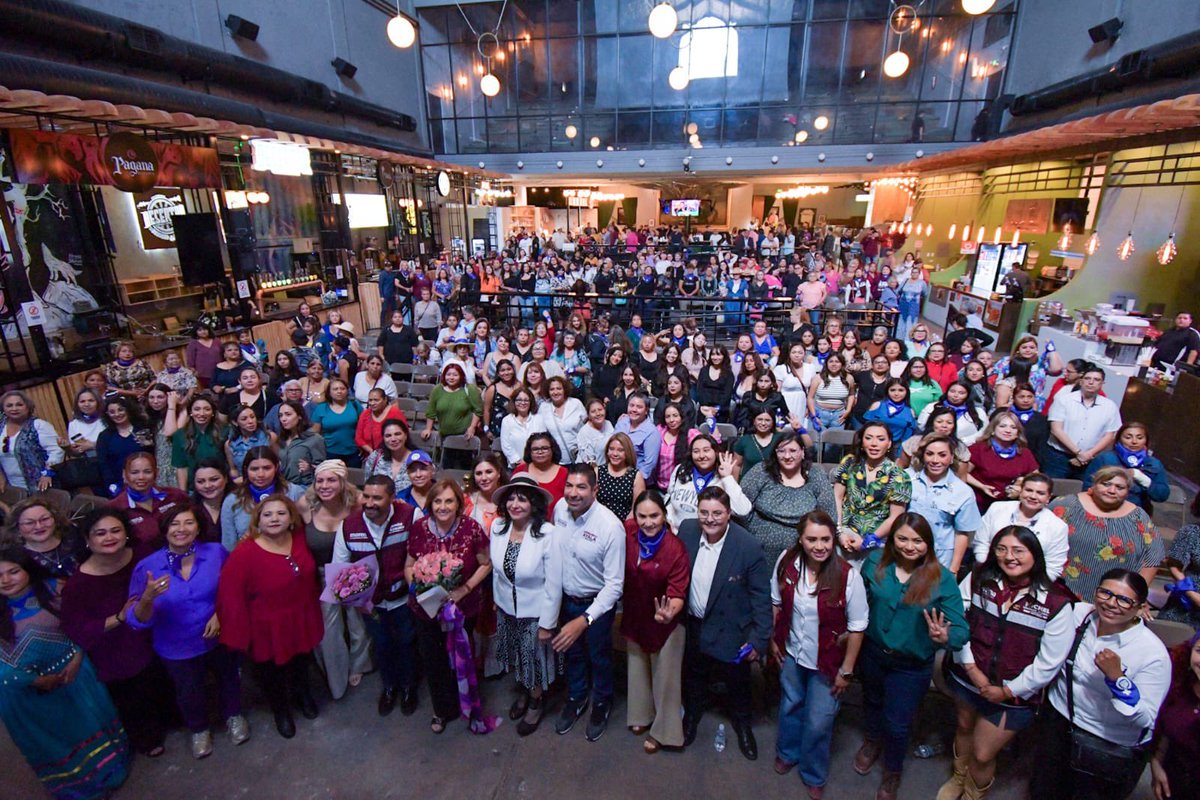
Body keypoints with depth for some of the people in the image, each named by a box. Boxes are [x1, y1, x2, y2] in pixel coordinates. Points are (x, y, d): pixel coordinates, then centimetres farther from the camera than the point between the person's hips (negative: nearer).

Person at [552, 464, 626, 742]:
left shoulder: (610, 526, -31)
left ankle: (601, 703, 51)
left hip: (596, 604, -4)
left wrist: (584, 620, -29)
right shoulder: (559, 509, -15)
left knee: (599, 657, 21)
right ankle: (576, 698, 55)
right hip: (565, 598, 4)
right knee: (571, 652, 27)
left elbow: (614, 584, -25)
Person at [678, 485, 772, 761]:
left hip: (730, 631, -3)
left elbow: (761, 596, -17)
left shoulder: (748, 546, -26)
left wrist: (760, 639, -15)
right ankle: (692, 714, 57)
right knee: (694, 676, 27)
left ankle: (742, 723, 52)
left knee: (737, 681, 22)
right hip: (693, 625, 3)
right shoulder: (686, 530, -16)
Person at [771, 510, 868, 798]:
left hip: (827, 662, -3)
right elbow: (775, 603, -1)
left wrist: (846, 671, -9)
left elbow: (857, 628, -16)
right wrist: (773, 640, 4)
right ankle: (787, 752, 56)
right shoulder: (786, 562, -19)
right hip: (791, 654, 3)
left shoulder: (848, 576, -28)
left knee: (818, 722, 13)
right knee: (790, 707, 26)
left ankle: (814, 775, 44)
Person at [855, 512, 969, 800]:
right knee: (873, 701, 29)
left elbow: (961, 629, -22)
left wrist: (944, 637, -42)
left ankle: (892, 773, 48)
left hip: (911, 666, -2)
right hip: (873, 653, 2)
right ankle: (872, 741, 63)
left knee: (897, 724, 15)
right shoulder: (876, 561, -16)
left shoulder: (942, 579, -22)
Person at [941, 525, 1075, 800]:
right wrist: (971, 668, -14)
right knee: (964, 727, 26)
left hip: (1013, 696, -2)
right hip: (966, 680, 3)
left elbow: (1048, 664, -13)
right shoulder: (977, 579, -12)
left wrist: (1008, 691, -11)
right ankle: (958, 777, 55)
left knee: (982, 755, 8)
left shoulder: (1056, 604, -17)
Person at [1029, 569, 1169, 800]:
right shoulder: (1078, 613, -12)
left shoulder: (1153, 653, -20)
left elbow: (1145, 720, -21)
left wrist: (1116, 677, -33)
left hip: (1113, 748, -3)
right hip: (1059, 720, 3)